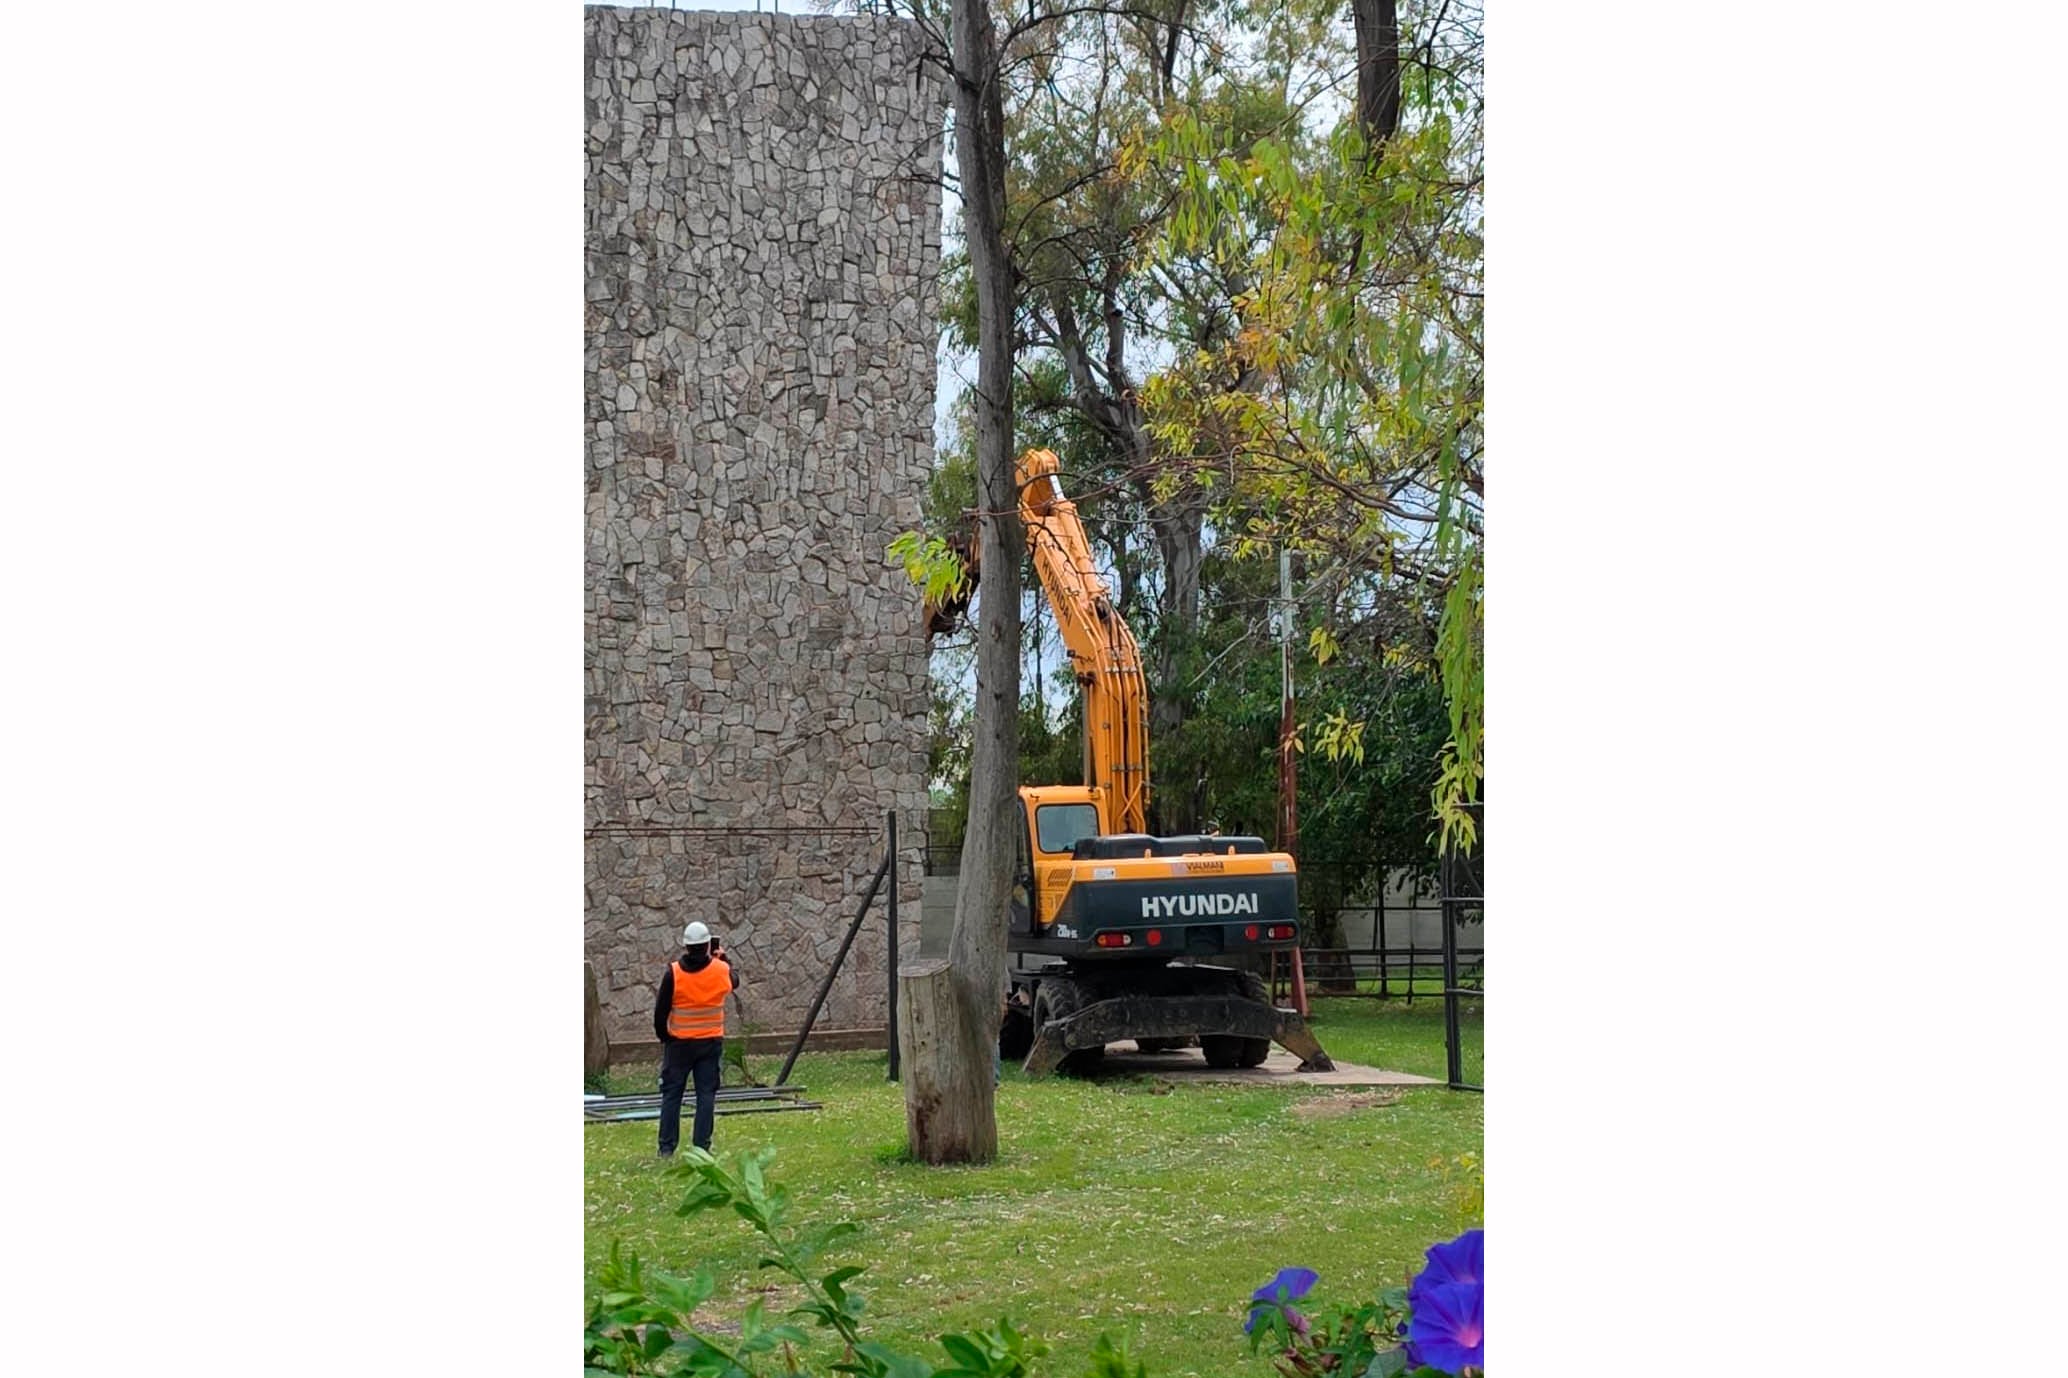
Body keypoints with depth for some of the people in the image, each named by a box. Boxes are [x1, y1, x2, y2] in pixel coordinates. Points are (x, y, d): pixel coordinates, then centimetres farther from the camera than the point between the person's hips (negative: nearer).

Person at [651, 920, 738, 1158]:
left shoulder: (673, 973, -12)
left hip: (679, 1043, -1)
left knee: (671, 1094, 7)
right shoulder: (721, 971, -8)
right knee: (706, 1095, 6)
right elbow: (734, 982, 18)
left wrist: (663, 1036, 8)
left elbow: (660, 1011, -7)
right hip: (711, 1042, 1)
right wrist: (722, 958, 30)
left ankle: (667, 1148, 8)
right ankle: (701, 1146, 3)